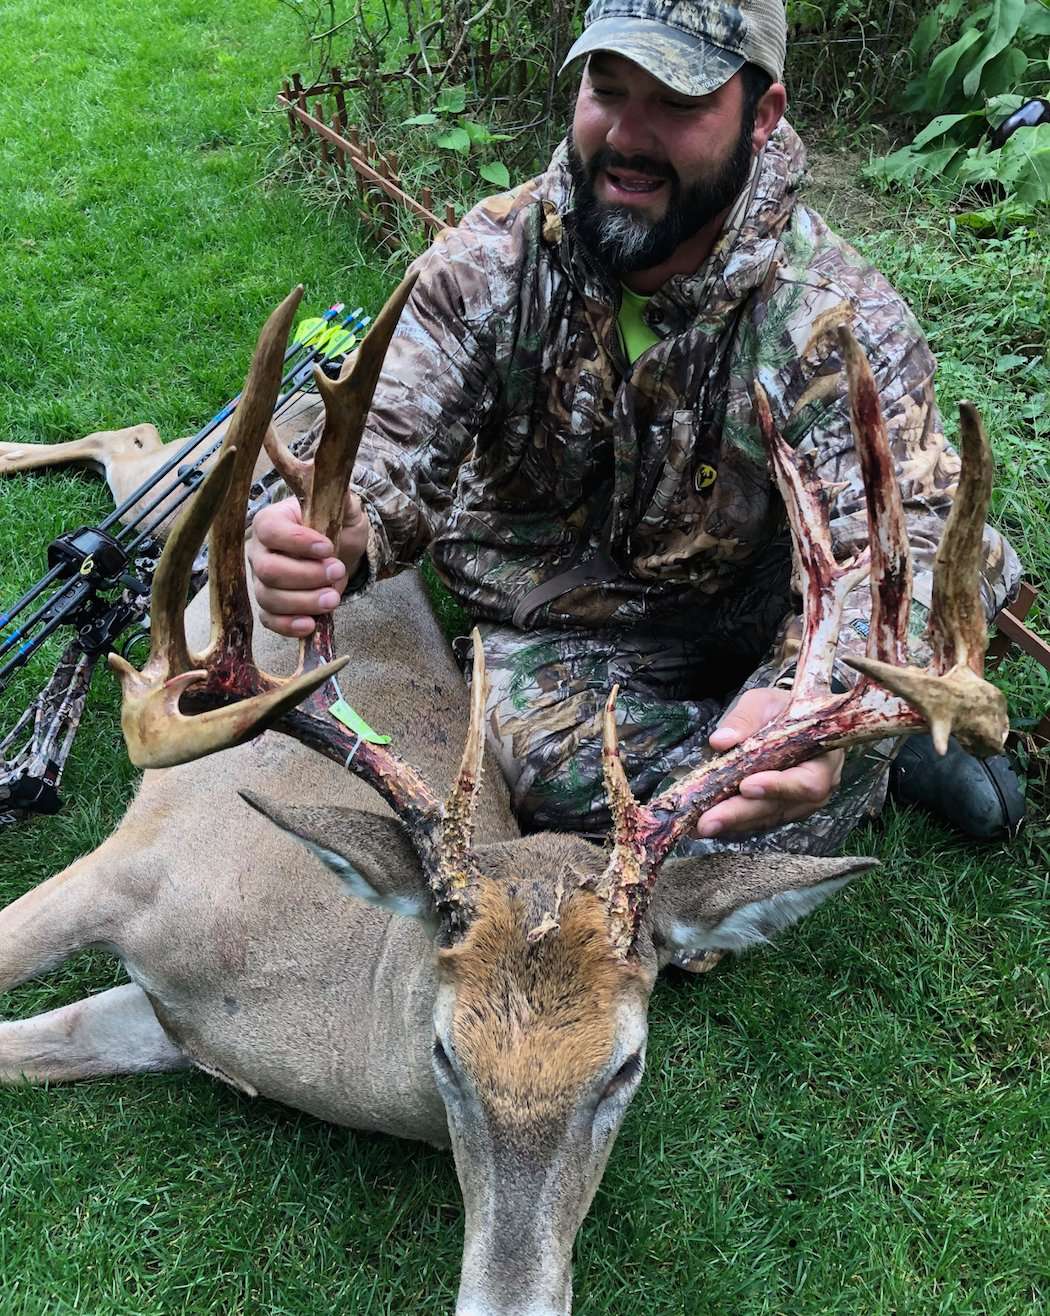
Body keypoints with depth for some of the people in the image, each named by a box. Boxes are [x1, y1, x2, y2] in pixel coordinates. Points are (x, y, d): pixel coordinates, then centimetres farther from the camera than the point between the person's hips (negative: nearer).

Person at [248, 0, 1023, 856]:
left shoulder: (843, 319, -19)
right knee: (567, 770, -31)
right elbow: (389, 450, -16)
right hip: (556, 630, 1)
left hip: (754, 617, 0)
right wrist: (334, 538, -43)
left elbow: (897, 543, -28)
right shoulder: (487, 261, -13)